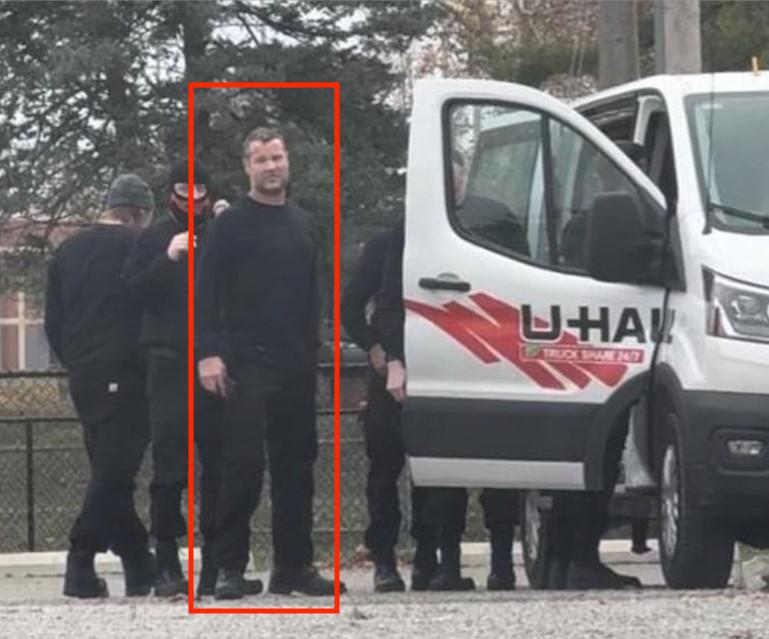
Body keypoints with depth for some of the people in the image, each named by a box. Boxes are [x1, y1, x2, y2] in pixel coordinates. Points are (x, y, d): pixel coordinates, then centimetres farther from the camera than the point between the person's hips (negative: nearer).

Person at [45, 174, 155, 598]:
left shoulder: (67, 252, 14)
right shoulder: (137, 247, -5)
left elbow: (53, 323, 15)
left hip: (82, 376, 7)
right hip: (123, 374, -7)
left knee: (110, 472, 10)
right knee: (114, 473, -7)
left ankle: (139, 565, 11)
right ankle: (81, 562, -15)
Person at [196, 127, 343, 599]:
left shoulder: (303, 224, 14)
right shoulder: (232, 224, -1)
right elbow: (207, 292, -7)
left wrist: (314, 346, 13)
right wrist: (209, 353, -16)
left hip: (297, 365, 5)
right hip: (247, 362, -5)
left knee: (296, 466, 6)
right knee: (244, 466, -7)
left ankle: (294, 565, 12)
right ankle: (231, 567, -3)